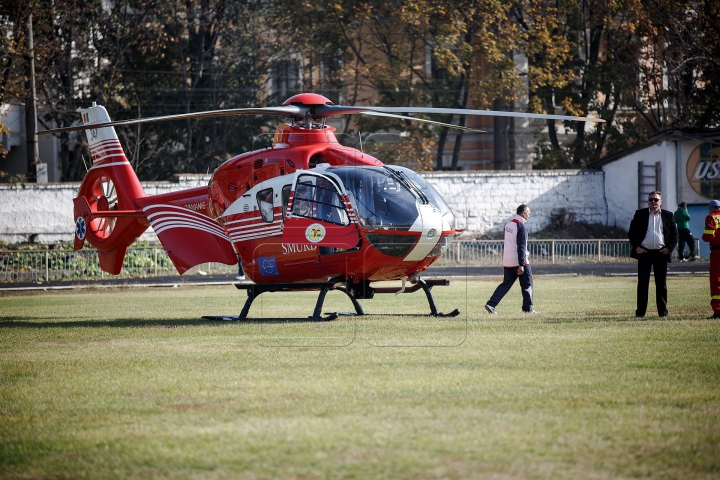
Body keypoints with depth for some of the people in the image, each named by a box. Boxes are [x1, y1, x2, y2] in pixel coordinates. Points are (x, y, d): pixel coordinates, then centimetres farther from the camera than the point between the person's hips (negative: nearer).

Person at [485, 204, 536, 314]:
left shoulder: (508, 225, 11)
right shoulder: (521, 227, -15)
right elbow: (521, 247, -20)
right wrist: (521, 265, -22)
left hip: (507, 262, 7)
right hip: (518, 261, -7)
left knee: (506, 284, 10)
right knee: (527, 284, 6)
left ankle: (491, 304, -2)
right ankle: (527, 308, 10)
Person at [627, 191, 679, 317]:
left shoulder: (668, 216, 9)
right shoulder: (640, 214, 7)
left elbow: (674, 235, 10)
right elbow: (631, 232, 8)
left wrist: (669, 248, -3)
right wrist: (636, 247, -4)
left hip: (661, 254, 1)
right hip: (644, 253, -1)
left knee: (661, 283, 4)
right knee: (642, 283, 1)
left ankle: (663, 311, 9)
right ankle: (640, 311, 4)